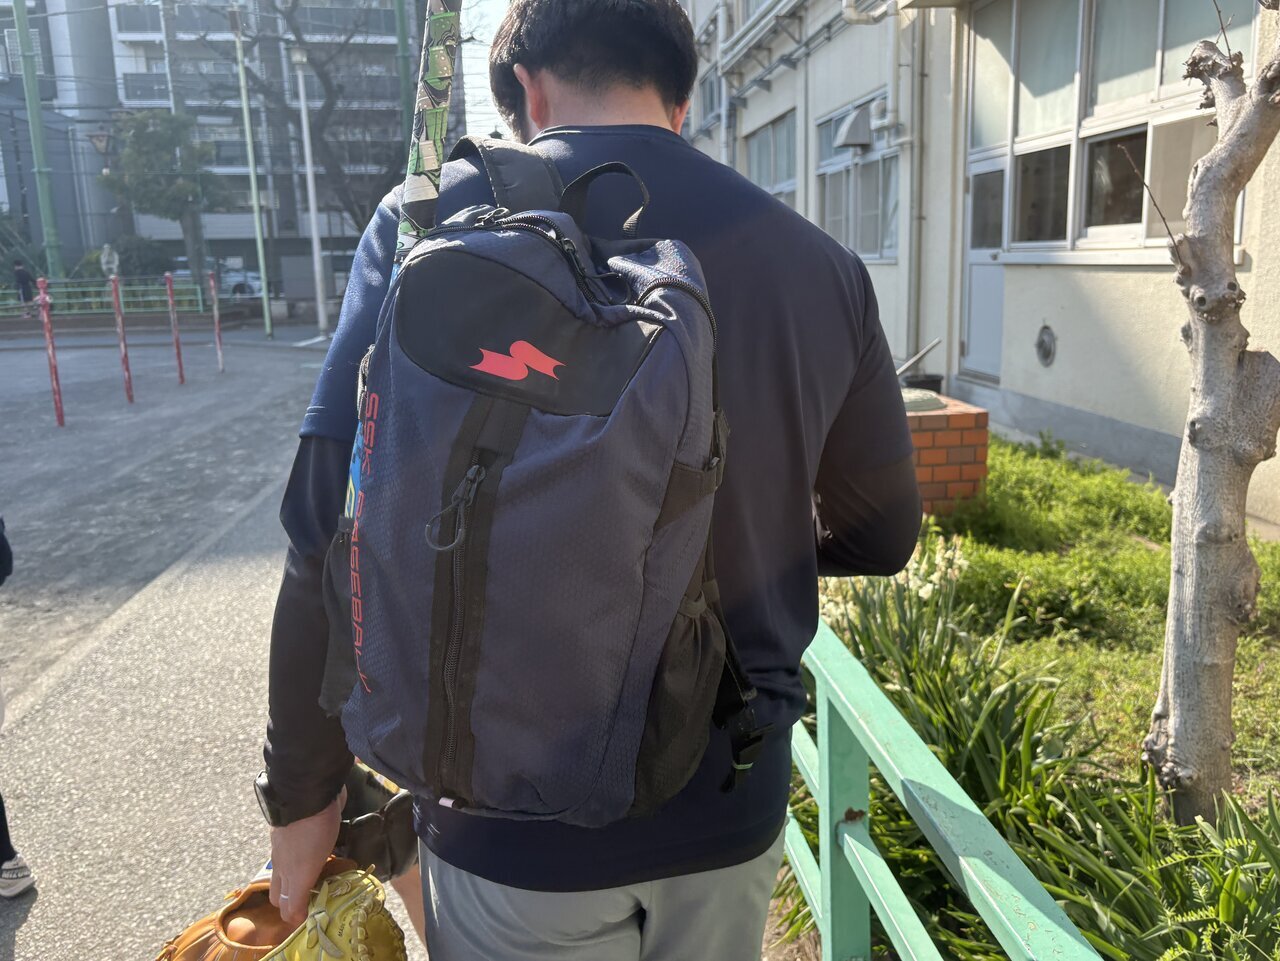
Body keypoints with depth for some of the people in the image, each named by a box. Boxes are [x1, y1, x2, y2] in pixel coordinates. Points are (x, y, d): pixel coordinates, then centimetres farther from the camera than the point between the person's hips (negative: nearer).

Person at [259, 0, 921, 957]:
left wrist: (303, 789, -1)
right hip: (733, 810, 3)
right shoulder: (821, 264, -4)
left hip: (515, 819, -2)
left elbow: (337, 542, -15)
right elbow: (883, 536, 5)